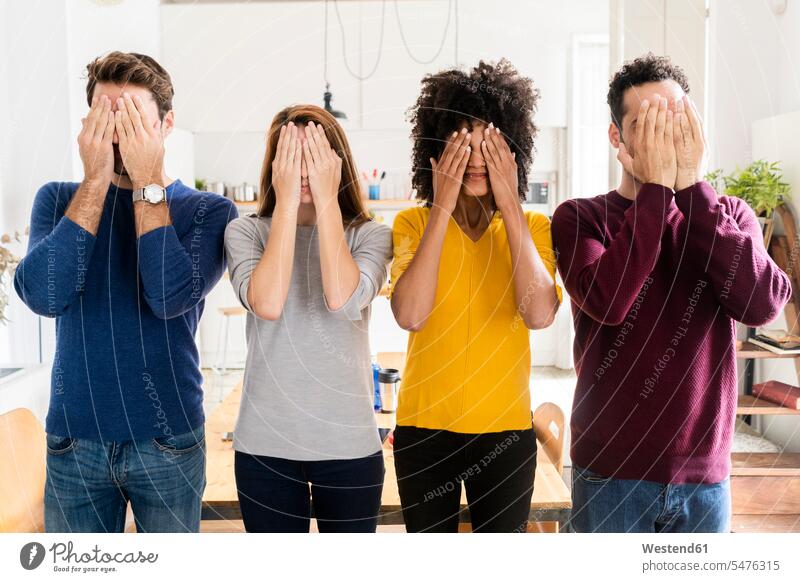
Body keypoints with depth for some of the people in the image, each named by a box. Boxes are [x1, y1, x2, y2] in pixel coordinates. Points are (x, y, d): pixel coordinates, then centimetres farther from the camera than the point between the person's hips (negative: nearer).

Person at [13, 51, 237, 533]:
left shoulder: (209, 211, -4)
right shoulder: (58, 199, 3)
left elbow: (170, 298, -22)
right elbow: (43, 295, -15)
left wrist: (147, 184, -17)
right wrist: (96, 180, -15)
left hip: (167, 440, -1)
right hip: (73, 440, 2)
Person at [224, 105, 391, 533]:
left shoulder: (371, 235, -2)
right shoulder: (245, 231, -2)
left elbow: (343, 300, -21)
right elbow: (266, 304, -20)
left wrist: (326, 199, -17)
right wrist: (288, 201, -17)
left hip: (349, 442, 0)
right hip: (264, 442, 0)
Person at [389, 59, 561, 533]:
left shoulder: (532, 226, -2)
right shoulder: (414, 222, -4)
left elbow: (540, 315, -20)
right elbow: (409, 315, -21)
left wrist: (510, 207, -19)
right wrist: (443, 207, -20)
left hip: (507, 428, 1)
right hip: (424, 426, 0)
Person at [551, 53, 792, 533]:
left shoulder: (730, 215, 3)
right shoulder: (580, 217, -4)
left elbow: (762, 304, -15)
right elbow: (606, 302, -23)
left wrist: (691, 186, -16)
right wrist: (657, 188, -19)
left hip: (705, 475, 3)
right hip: (610, 471, -2)